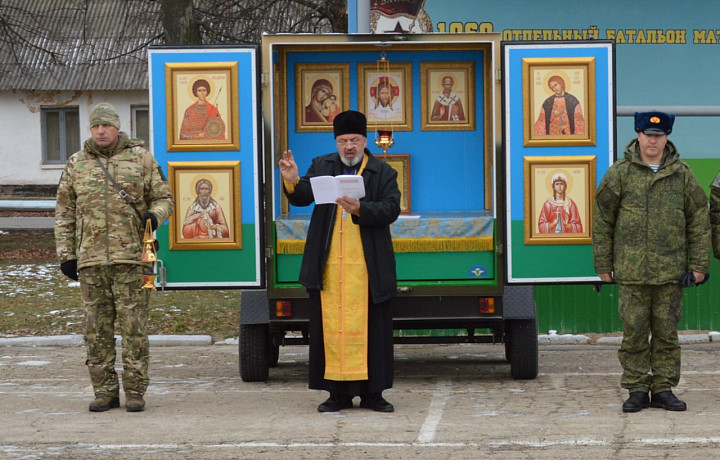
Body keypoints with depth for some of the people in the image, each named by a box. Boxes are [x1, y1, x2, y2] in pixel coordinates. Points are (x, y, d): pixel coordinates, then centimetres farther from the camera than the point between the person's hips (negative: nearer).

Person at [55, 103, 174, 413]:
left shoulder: (140, 158, 6)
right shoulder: (76, 165, 12)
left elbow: (163, 197, 10)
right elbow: (64, 213, 14)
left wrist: (155, 215, -12)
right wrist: (66, 254, 7)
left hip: (131, 257, -2)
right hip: (90, 259, 2)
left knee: (134, 326, -3)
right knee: (97, 328, 5)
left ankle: (135, 391, 3)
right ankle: (105, 392, 12)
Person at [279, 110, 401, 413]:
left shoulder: (383, 173, 5)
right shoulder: (322, 166, 12)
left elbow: (391, 209, -7)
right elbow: (302, 198, 2)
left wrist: (359, 209, -23)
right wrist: (292, 181, -19)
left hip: (367, 266, -2)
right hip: (328, 265, 2)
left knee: (370, 328, 0)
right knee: (331, 328, 2)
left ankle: (372, 393, 7)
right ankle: (338, 393, 7)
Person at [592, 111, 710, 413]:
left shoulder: (681, 175, 7)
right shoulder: (619, 174, 2)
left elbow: (699, 221, 10)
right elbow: (602, 221, 5)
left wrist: (699, 264, 4)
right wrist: (603, 264, 2)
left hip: (670, 271, 1)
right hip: (631, 271, -1)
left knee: (666, 333, 5)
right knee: (634, 333, 1)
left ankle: (664, 388, 13)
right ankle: (637, 389, 10)